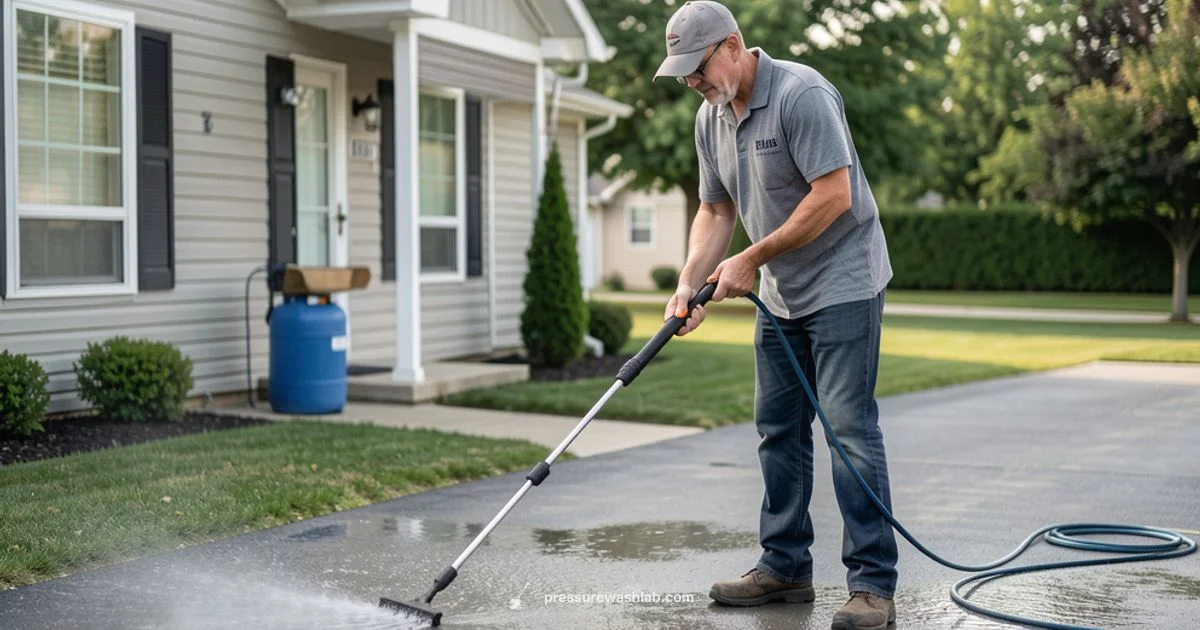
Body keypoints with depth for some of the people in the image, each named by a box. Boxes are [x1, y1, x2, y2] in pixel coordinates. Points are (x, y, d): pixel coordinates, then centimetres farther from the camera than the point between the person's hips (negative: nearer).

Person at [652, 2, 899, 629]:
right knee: (778, 430, 10)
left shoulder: (801, 94, -20)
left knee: (849, 427, -11)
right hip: (780, 294, 9)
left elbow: (834, 195, -25)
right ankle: (784, 566, 20)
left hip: (843, 283, -9)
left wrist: (752, 259, -19)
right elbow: (716, 211, 12)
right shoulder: (710, 118, 6)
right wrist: (688, 284, -4)